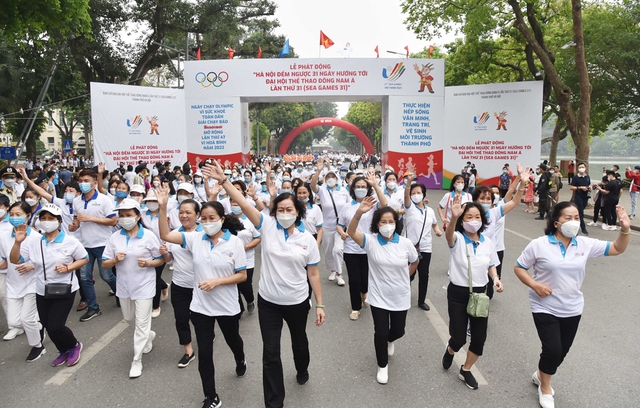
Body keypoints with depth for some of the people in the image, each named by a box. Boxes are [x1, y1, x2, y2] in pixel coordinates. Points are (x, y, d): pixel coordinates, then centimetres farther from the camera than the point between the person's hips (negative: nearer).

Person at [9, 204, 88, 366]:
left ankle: (74, 346, 21)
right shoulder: (33, 241, -1)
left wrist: (68, 268, -19)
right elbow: (15, 260, -3)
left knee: (55, 327, -9)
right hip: (42, 291, 5)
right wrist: (18, 242, -18)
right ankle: (65, 350, 39)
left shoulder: (70, 241, -12)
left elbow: (84, 259, -3)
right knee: (48, 326, 14)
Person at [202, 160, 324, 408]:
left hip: (297, 302, 1)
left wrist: (319, 305, -3)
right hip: (268, 302, 0)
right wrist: (223, 180, -29)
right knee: (271, 353, 5)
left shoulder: (307, 239, -9)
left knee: (299, 340, 25)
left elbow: (313, 274, -4)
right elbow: (244, 203, -20)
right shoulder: (268, 226, -10)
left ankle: (302, 370, 58)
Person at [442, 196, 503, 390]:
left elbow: (491, 266, 13)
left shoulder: (488, 242, 0)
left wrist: (495, 278, -9)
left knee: (479, 338, 7)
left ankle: (466, 370, 33)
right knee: (459, 338, 1)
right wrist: (453, 217, -60)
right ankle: (450, 351, 41)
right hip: (458, 293, -4)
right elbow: (449, 235, -39)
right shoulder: (457, 239, -14)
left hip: (480, 293, 4)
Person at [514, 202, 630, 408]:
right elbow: (519, 267, -7)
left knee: (562, 351, 14)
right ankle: (545, 388, 20)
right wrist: (534, 285, -22)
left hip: (572, 309, 5)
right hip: (545, 308, -4)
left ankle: (541, 374, 44)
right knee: (552, 350, -9)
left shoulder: (585, 244, -2)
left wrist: (625, 229, -15)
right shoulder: (539, 245, -14)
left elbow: (617, 249, 3)